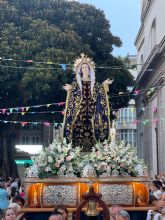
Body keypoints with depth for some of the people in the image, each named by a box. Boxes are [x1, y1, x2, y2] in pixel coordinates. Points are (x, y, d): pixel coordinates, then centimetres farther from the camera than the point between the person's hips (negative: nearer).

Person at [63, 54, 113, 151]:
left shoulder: (93, 81, 17)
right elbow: (73, 89, -2)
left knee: (90, 125, -5)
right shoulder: (77, 81, 11)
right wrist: (69, 88, -22)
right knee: (79, 125, -11)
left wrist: (104, 85, -3)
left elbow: (99, 90, 10)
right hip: (80, 106, -2)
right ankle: (79, 147, -11)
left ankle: (90, 147, -3)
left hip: (91, 106, 2)